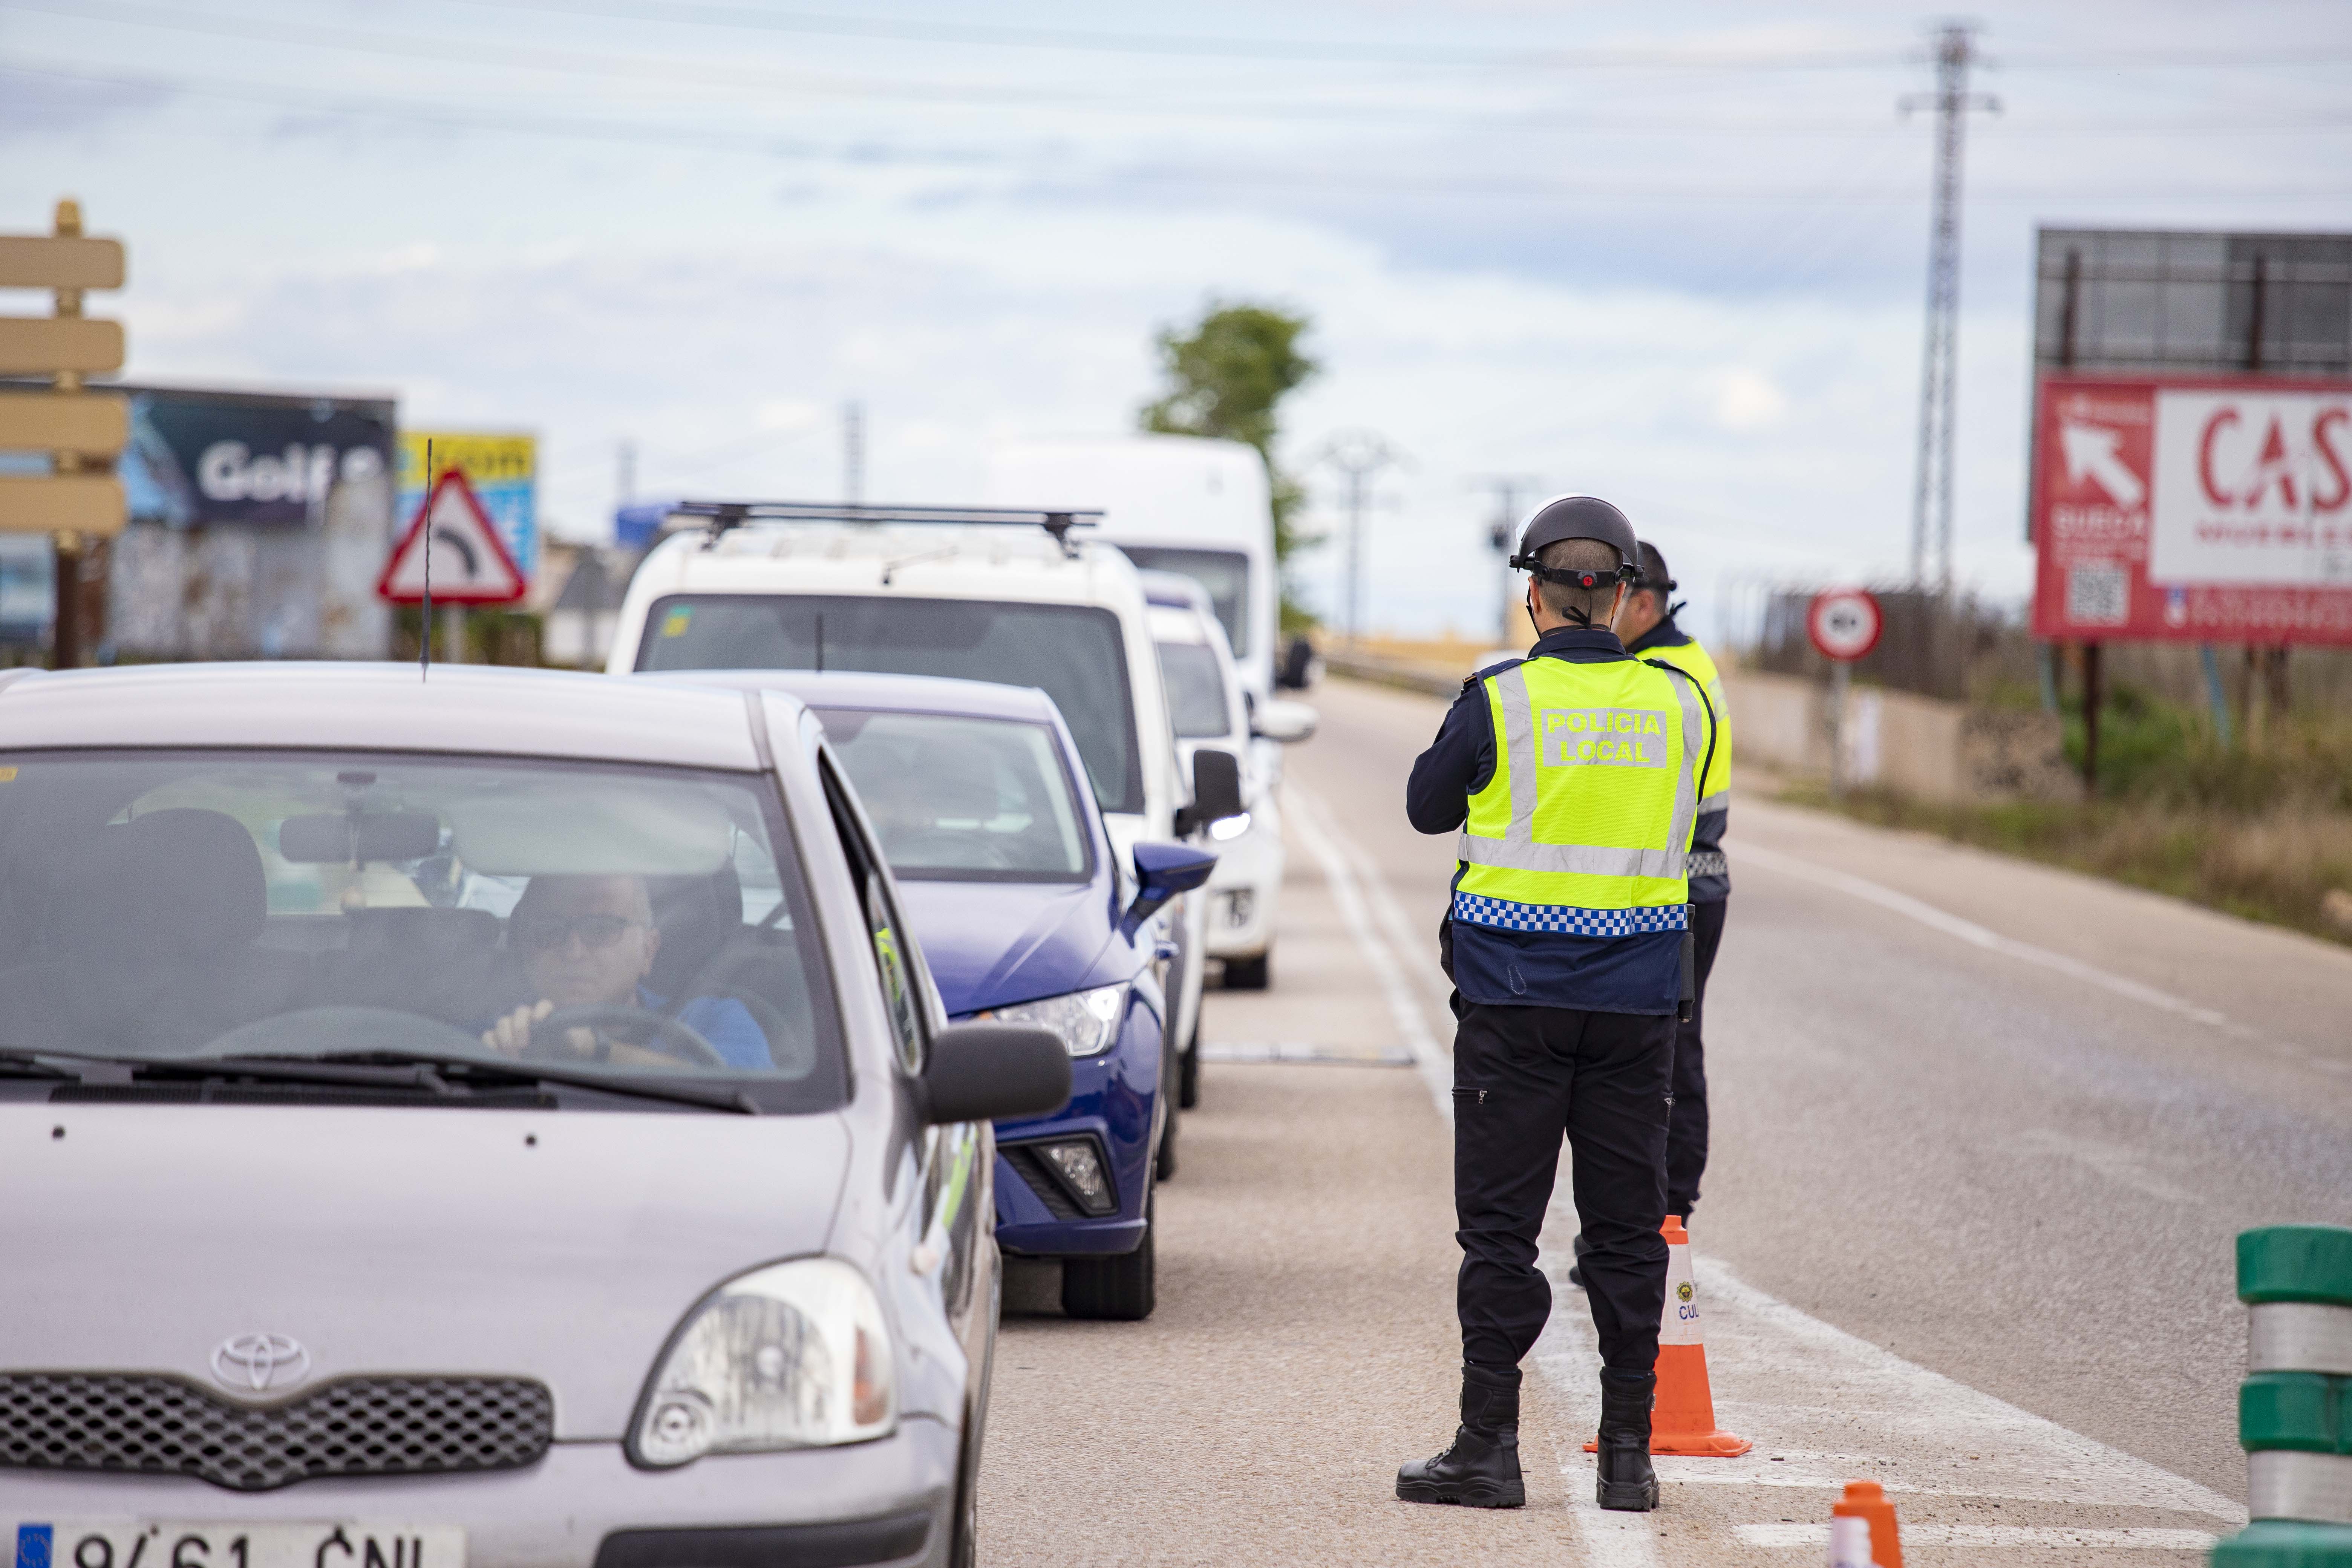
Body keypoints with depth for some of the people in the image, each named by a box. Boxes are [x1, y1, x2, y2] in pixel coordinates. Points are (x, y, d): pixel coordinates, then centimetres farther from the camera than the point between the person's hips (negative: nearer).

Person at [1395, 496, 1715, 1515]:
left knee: (1500, 1228, 3)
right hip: (1637, 1003, 3)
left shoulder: (1499, 701, -8)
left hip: (1513, 1000, -3)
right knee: (1627, 1230, 8)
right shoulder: (1680, 704, 1)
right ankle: (1627, 1456, 9)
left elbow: (1428, 807, 6)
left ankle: (1488, 1447, 2)